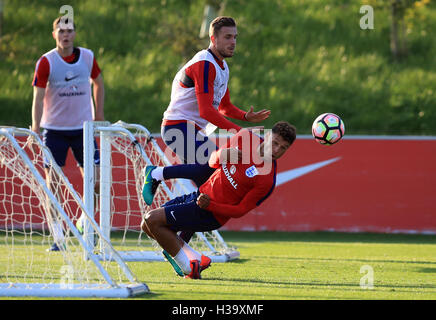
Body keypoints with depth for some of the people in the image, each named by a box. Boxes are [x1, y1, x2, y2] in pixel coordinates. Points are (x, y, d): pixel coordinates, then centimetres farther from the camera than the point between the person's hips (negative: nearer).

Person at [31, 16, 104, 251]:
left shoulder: (87, 57, 1)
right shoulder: (46, 62, -8)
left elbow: (98, 83, 18)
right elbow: (38, 97, -10)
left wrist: (99, 113, 15)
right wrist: (35, 128, -19)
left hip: (83, 126, 2)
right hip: (54, 129, -2)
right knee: (53, 183, -4)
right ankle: (57, 237, 3)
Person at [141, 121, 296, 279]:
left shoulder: (267, 180, -20)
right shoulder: (245, 136, -3)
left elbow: (240, 211, -14)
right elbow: (212, 162, 9)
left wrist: (209, 205, -24)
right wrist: (221, 155, -15)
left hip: (210, 213, -8)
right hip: (200, 193, 8)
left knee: (152, 220, -16)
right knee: (147, 225, 8)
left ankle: (190, 269, -6)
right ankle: (197, 259, 13)